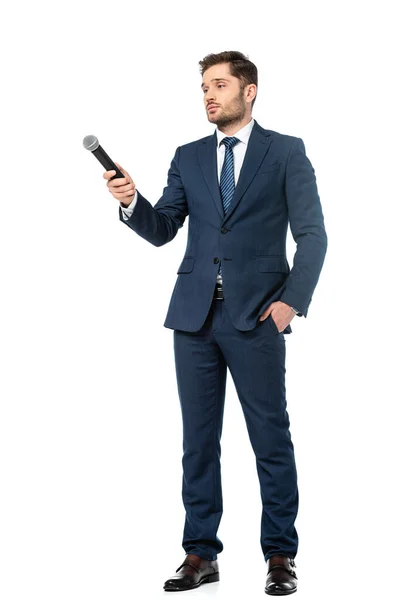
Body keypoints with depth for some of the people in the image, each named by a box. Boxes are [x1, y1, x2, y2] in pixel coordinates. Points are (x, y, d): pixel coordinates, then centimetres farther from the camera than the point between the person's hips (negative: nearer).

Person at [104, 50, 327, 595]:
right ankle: (201, 555, 15)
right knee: (198, 439, 7)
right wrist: (131, 201, -11)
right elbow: (161, 230, 8)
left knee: (271, 438, 0)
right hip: (195, 314, 4)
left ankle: (281, 555, 11)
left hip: (257, 317, -4)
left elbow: (312, 233, -1)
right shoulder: (188, 157, 14)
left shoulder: (286, 152, 4)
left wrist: (292, 300, -11)